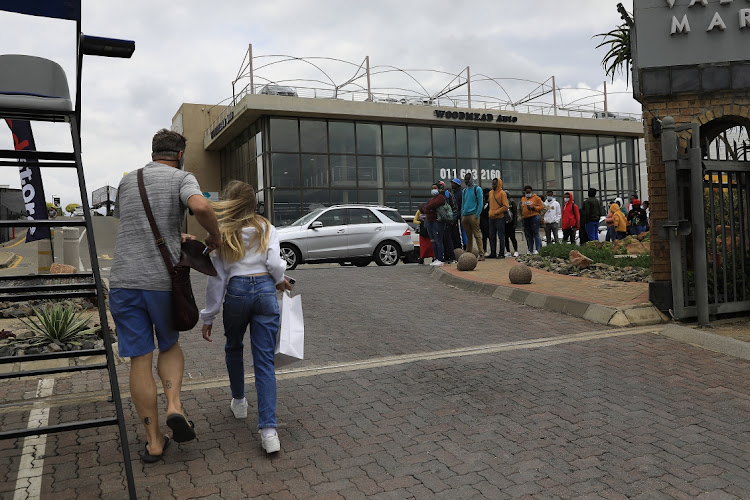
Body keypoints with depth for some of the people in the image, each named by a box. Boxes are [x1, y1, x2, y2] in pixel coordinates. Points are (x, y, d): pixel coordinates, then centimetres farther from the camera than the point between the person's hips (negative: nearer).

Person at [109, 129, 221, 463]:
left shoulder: (127, 182, 15)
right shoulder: (182, 178, -1)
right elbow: (201, 206, -23)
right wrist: (215, 236, -5)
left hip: (124, 279, 3)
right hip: (164, 280, -2)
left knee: (140, 359, 6)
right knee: (169, 345, 22)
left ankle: (154, 440, 13)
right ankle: (174, 405, 0)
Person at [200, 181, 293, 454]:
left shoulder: (221, 233, 4)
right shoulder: (266, 228, 6)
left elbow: (216, 278, 3)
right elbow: (274, 263, -7)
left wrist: (208, 316, 9)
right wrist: (280, 281, 16)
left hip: (236, 291, 0)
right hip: (265, 291, 1)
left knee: (233, 347, 28)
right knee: (264, 361, 0)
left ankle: (239, 401, 42)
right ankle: (268, 430, -8)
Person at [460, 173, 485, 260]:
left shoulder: (477, 189, 0)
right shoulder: (464, 190, 19)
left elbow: (480, 203, -5)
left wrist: (477, 215, -14)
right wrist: (462, 215, 11)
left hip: (473, 215, -6)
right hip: (465, 216, 6)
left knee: (477, 235, -8)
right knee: (468, 235, 10)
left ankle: (481, 254, -9)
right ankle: (468, 253, 15)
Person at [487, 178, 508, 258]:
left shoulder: (502, 193, -7)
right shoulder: (490, 193, 13)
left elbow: (505, 206, -12)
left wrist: (496, 212, -15)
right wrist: (490, 213, 12)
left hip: (500, 218, -7)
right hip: (491, 218, 7)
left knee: (501, 236, -2)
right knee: (492, 236, 9)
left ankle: (501, 253, 1)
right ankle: (493, 253, 15)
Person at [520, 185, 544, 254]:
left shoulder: (536, 198, 2)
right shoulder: (523, 199, 19)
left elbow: (542, 207, -2)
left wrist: (533, 208, -15)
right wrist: (522, 217, 15)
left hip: (534, 217, -6)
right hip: (525, 219, 6)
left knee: (535, 234, -8)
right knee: (529, 235, 8)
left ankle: (537, 249, -7)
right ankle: (530, 250, 13)